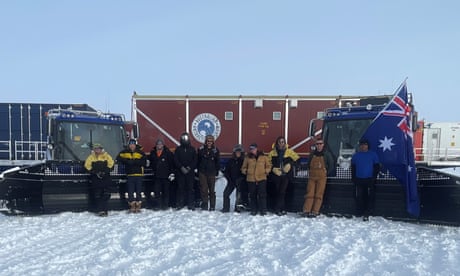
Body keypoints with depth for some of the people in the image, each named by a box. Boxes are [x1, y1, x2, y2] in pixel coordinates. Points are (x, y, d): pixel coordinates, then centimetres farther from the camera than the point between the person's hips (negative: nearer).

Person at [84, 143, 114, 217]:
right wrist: (94, 172, -7)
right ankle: (100, 210, -1)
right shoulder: (91, 157, 6)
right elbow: (87, 165, 3)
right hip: (95, 178, -1)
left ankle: (104, 209, 10)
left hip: (105, 178, 1)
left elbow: (111, 163, 4)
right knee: (97, 195, -3)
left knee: (105, 194, 0)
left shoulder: (106, 156, 6)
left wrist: (106, 171, -8)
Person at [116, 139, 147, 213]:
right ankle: (132, 206, 11)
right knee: (130, 191, 2)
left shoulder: (140, 153, 2)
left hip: (139, 174, -1)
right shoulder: (124, 152, 7)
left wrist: (135, 161, -19)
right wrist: (127, 161, -15)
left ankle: (138, 206, 11)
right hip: (129, 174, 1)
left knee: (138, 191, 2)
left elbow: (144, 162, -8)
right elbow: (118, 158, -4)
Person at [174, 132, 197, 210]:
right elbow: (176, 160, 2)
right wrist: (182, 168, -10)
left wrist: (189, 168, -9)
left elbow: (195, 161, 5)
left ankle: (191, 204, 3)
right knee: (180, 188, 0)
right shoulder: (178, 149, 8)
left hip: (190, 171, 0)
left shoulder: (192, 149, 9)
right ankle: (179, 204, 4)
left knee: (190, 188, -1)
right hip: (180, 172, 0)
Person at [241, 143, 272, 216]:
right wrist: (245, 172, 1)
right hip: (251, 179, 2)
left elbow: (268, 165, 11)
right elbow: (244, 167, 17)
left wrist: (266, 172, -1)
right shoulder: (247, 157, 7)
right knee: (252, 195, 7)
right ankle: (253, 210, 16)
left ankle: (263, 210, 3)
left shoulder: (263, 157, 3)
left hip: (262, 179, -2)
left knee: (262, 195, -4)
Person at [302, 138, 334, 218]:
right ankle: (306, 211, -6)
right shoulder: (312, 154, 11)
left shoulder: (327, 154, 1)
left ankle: (315, 212, -4)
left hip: (322, 177, -3)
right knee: (309, 194, -3)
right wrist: (310, 172, 12)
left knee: (318, 195, -4)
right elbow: (308, 164, 23)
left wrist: (326, 173, 2)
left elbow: (331, 165, 6)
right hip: (312, 177, 3)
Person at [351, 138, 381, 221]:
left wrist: (374, 177, -6)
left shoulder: (373, 154, 6)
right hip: (359, 180, 2)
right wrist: (353, 178, 4)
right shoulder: (356, 156, 13)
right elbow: (353, 168, 15)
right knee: (359, 197, 2)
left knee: (370, 197, -10)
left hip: (369, 180, -2)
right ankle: (360, 213, 10)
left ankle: (367, 214, -8)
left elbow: (377, 167, 5)